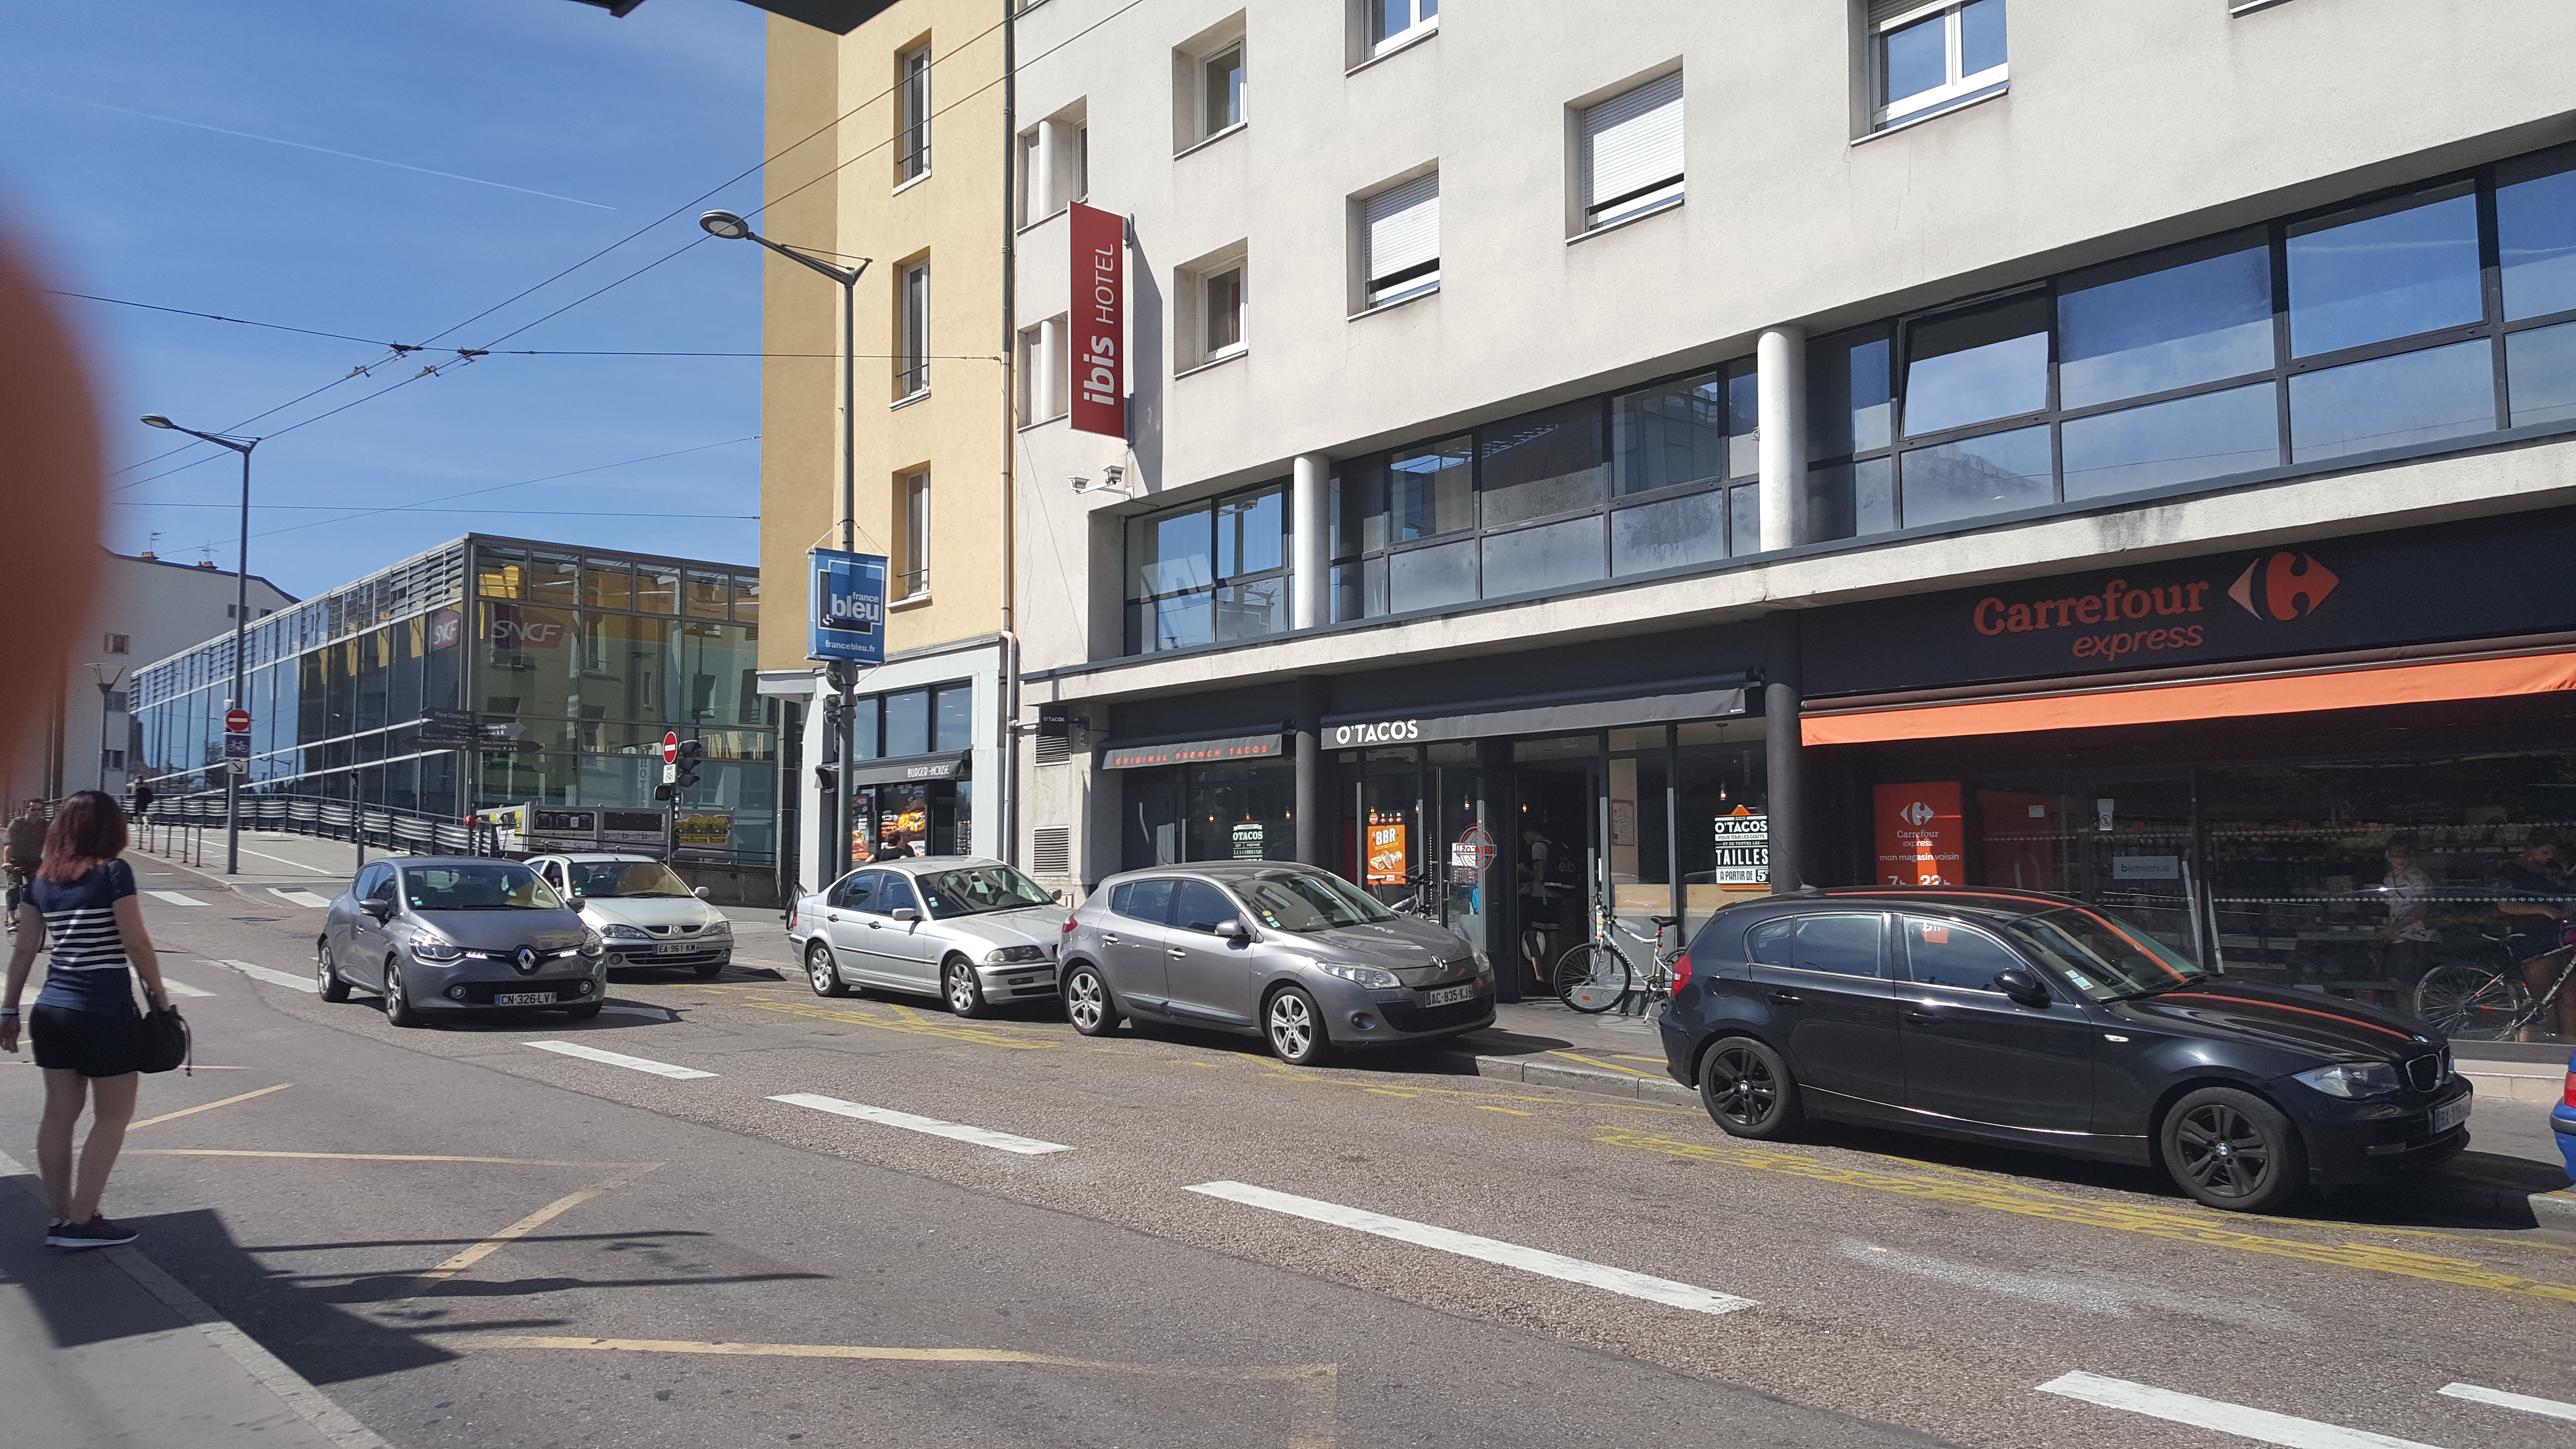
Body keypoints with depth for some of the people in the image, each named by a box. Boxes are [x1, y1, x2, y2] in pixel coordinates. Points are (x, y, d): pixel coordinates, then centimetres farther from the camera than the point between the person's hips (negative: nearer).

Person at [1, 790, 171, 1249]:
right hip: (106, 1013, -6)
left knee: (60, 1113, 12)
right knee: (113, 1115, 4)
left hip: (52, 1011, 6)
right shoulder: (113, 873, -11)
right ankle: (80, 1221, 2)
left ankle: (60, 1218, 17)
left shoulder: (42, 881, 7)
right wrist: (158, 992, -2)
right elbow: (136, 943, -13)